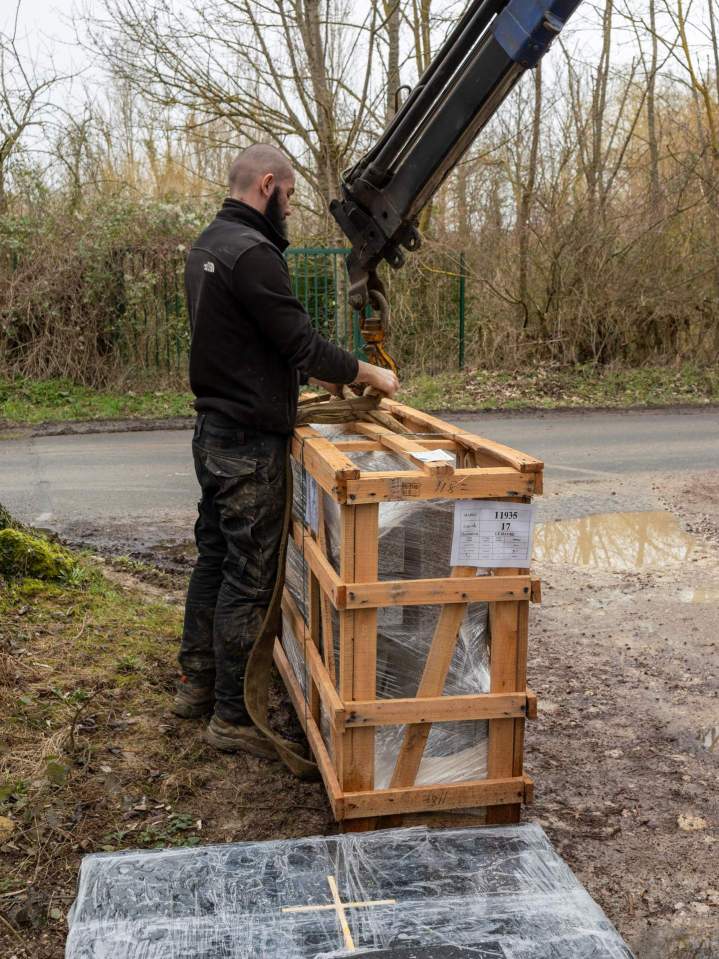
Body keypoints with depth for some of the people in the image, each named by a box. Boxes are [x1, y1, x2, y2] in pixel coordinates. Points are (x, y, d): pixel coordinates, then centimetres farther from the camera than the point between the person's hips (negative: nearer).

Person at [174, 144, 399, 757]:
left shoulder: (207, 246, 14)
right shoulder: (252, 252, -19)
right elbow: (302, 342, -20)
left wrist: (310, 373, 19)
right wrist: (370, 375, -6)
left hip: (214, 431, 10)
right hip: (250, 442, -10)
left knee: (214, 559, 18)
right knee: (249, 578, -2)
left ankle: (197, 684, 31)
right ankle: (234, 717, 7)